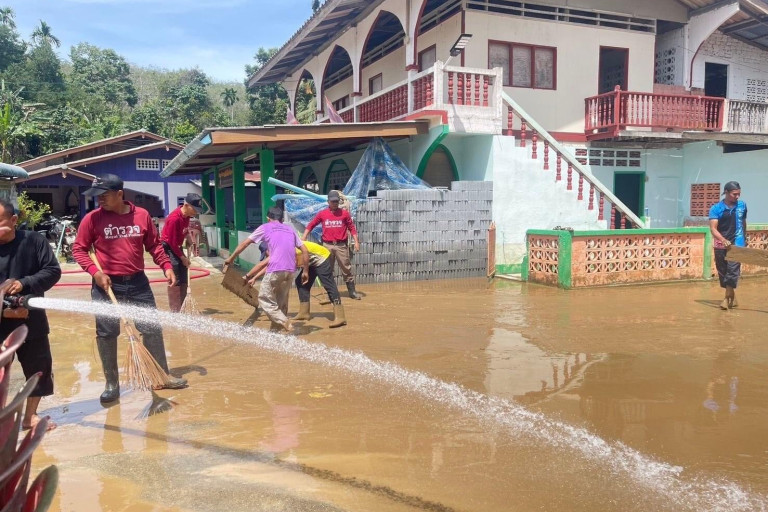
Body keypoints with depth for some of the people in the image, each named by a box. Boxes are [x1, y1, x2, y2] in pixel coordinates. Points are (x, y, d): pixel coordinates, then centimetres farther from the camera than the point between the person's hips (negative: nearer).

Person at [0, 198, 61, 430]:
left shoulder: (34, 241, -8)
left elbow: (53, 271, -10)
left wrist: (25, 283, -24)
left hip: (31, 320, 1)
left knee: (39, 368, 12)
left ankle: (30, 416, 30)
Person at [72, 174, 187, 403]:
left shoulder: (142, 215, 0)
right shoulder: (92, 218, -5)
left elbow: (154, 245, 9)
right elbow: (79, 249, -1)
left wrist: (166, 266, -2)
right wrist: (95, 272, -14)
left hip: (138, 282, 2)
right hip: (106, 285, -1)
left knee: (152, 329, 6)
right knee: (106, 334, 4)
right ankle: (111, 384, 20)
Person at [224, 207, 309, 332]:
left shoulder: (265, 228, 12)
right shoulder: (290, 230, 22)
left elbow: (244, 243, 16)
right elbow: (305, 251, 16)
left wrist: (231, 258, 26)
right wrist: (305, 271, 21)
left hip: (275, 270, -5)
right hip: (290, 271, 5)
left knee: (265, 298, 6)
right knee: (281, 302, 18)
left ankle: (285, 323, -9)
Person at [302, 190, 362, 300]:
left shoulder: (344, 213, 2)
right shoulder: (322, 214, 4)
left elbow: (351, 227, 3)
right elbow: (311, 225, 8)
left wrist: (356, 241, -5)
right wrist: (302, 239, 1)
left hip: (341, 245, -1)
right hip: (327, 245, 1)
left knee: (347, 268, 0)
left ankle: (352, 292, 7)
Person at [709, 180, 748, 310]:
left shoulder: (742, 205, 2)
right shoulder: (716, 208, -7)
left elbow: (743, 223, 18)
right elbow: (713, 228, -15)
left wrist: (745, 239, 27)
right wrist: (723, 240, -32)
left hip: (737, 245, 0)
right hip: (720, 245, 0)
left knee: (732, 270, -10)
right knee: (722, 272, 7)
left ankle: (727, 298, -3)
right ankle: (732, 297, 22)